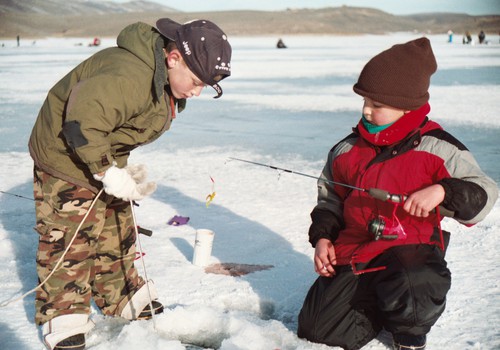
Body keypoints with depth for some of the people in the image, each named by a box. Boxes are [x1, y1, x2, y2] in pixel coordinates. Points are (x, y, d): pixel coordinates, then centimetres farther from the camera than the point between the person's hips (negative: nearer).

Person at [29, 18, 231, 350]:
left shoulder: (168, 83, -2)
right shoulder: (128, 76, -35)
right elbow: (81, 122, -37)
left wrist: (123, 167, 1)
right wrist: (107, 172, -32)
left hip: (106, 157, 9)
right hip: (65, 153, -9)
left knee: (117, 229, 17)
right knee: (69, 239, -5)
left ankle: (126, 299, 32)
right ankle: (63, 323, 6)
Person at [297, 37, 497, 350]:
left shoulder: (438, 148, -4)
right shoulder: (347, 150, 9)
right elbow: (330, 198, 21)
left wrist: (442, 190, -24)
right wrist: (322, 237, 6)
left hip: (410, 249, -4)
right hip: (353, 251, 4)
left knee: (411, 286, -40)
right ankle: (378, 307, 22)